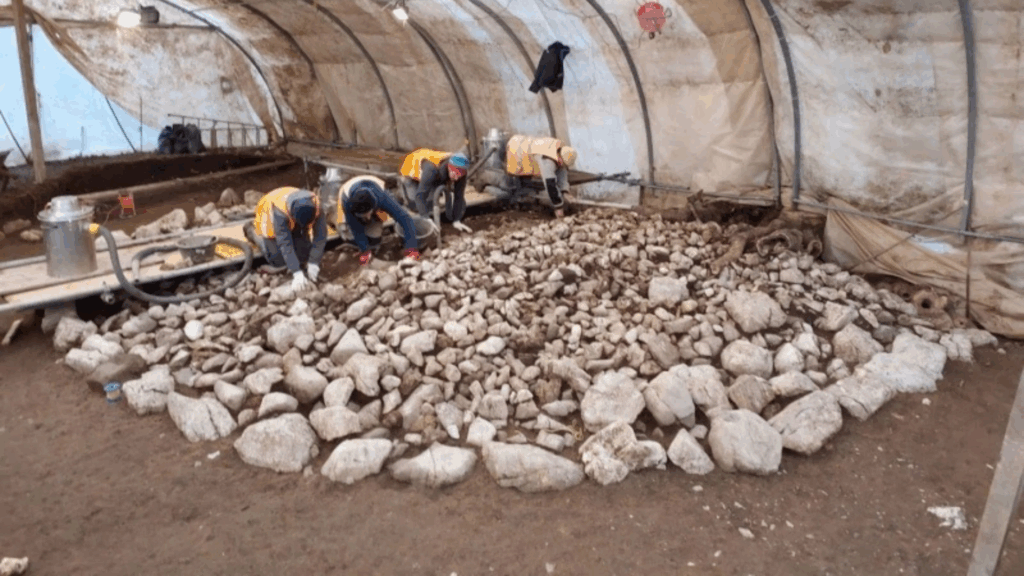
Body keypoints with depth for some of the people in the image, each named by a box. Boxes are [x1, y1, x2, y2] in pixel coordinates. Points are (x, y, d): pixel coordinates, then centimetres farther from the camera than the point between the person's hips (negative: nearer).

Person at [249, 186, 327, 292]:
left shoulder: (316, 206, -34)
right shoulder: (280, 210, -44)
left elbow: (320, 235, -28)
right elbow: (285, 243, -42)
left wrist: (313, 263, -31)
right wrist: (297, 273, -43)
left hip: (294, 227, 4)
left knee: (304, 255, -5)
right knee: (280, 262, -5)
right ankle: (253, 232, 16)